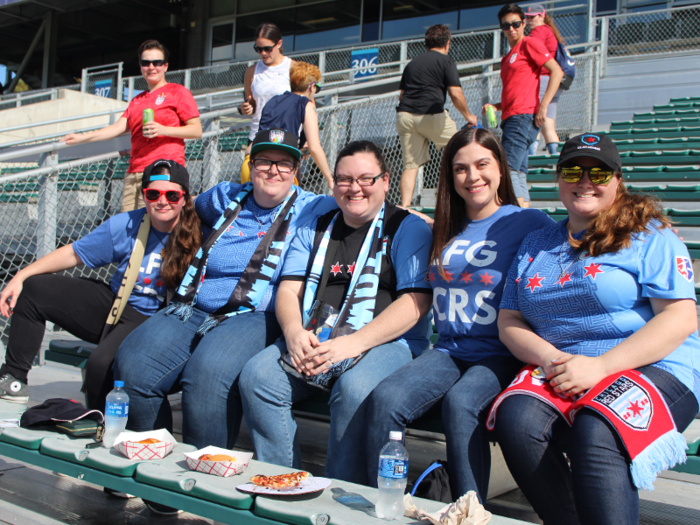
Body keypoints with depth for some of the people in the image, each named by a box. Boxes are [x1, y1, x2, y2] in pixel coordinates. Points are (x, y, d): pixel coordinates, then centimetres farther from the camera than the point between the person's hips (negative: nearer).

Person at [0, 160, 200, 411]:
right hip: (112, 303, 6)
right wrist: (21, 276, 0)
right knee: (33, 289, 3)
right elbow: (74, 253, 5)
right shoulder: (125, 226, -4)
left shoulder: (197, 234, -16)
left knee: (102, 362, -35)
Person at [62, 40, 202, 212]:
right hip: (133, 173, 6)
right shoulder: (137, 100, 26)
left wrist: (163, 130, -14)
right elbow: (119, 127, 16)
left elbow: (197, 130, -1)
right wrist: (83, 137, 6)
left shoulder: (178, 92, 7)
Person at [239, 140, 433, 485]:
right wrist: (294, 333, -10)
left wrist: (353, 343, -18)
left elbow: (415, 302, -7)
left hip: (387, 342, -4)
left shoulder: (408, 228, 4)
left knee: (355, 388, -36)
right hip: (312, 341, 5)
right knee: (256, 376, -20)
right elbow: (288, 289, 13)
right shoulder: (315, 229, 20)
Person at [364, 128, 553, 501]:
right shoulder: (443, 230, 19)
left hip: (502, 356, -4)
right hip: (447, 351, 4)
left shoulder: (530, 223, 4)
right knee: (385, 398, -24)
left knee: (460, 402, -35)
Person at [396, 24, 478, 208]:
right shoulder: (446, 61, 3)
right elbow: (456, 94, -7)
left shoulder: (412, 63, 22)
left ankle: (404, 207, -4)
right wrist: (468, 116, 5)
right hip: (432, 115, -5)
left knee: (410, 164, 5)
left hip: (404, 115, 5)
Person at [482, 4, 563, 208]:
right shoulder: (507, 58, 25)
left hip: (524, 116, -9)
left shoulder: (529, 43, 0)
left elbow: (557, 71, -9)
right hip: (511, 119, 9)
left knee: (508, 170, -18)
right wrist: (495, 106, 11)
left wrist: (543, 106, -17)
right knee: (519, 175, 4)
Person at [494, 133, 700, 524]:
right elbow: (509, 321, 14)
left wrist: (600, 366, -16)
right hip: (557, 367, 4)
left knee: (594, 435, -35)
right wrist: (551, 358, -9)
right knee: (515, 419, -28)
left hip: (651, 369, -4)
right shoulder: (536, 245, 19)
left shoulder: (650, 236, 5)